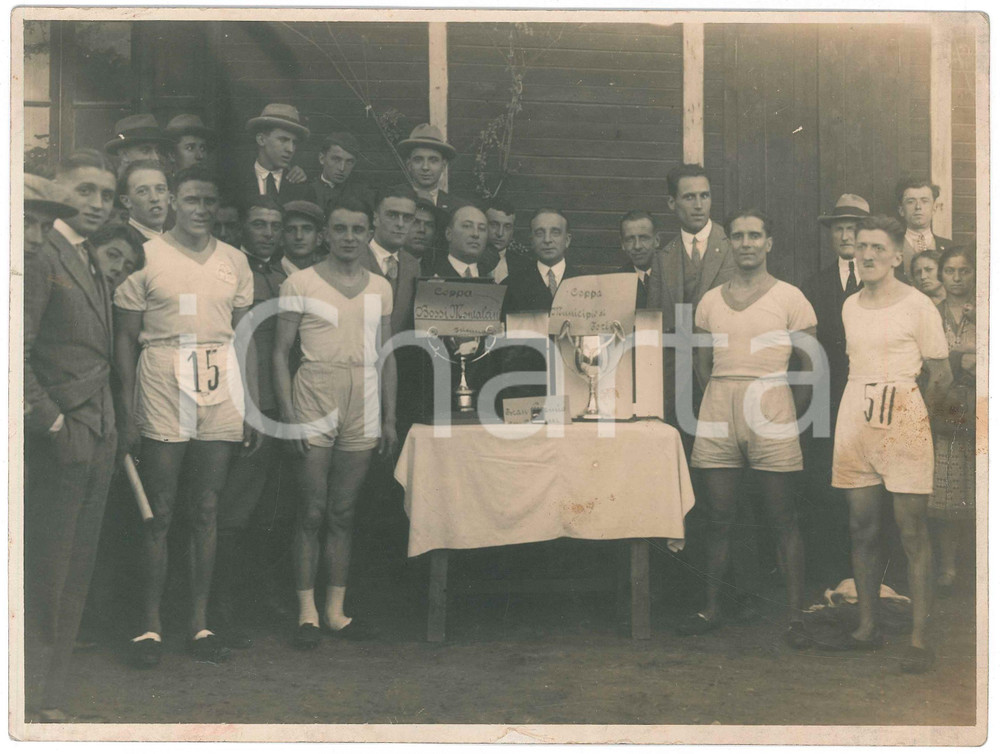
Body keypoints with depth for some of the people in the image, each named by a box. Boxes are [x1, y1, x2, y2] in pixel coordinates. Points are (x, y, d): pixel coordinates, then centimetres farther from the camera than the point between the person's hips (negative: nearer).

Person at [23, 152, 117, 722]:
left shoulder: (96, 265, 18)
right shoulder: (40, 255, -9)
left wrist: (111, 426, 11)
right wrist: (48, 420, -15)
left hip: (98, 441, 8)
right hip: (57, 442, -8)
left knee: (76, 574, 12)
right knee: (44, 573, -1)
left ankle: (54, 694, 22)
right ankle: (37, 699, 10)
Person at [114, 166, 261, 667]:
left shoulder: (235, 262, 11)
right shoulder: (145, 257, 1)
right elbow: (125, 338, 1)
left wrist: (253, 408, 8)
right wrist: (128, 412, -6)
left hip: (221, 390, 3)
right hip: (163, 385, -3)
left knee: (206, 511, 7)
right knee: (160, 512, 0)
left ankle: (200, 623, 15)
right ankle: (151, 625, 9)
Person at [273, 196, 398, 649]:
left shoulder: (380, 288, 12)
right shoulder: (300, 284, 1)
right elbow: (280, 353, 0)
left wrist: (389, 418, 10)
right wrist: (288, 415, -9)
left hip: (362, 411, 3)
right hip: (314, 406, -3)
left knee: (343, 513, 8)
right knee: (312, 512, 0)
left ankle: (335, 611, 15)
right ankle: (307, 612, 8)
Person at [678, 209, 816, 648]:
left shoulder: (790, 298, 3)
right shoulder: (711, 301, 13)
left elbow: (812, 364, 4)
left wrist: (791, 412, 2)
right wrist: (723, 400, 10)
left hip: (770, 410, -3)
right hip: (718, 412, 3)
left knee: (783, 520, -1)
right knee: (720, 517, 7)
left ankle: (795, 616, 5)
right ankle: (712, 609, 16)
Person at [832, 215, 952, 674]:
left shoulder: (918, 306, -3)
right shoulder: (850, 306, 12)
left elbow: (941, 377, 0)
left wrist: (912, 413, 7)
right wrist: (866, 405, 13)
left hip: (902, 418, -5)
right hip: (854, 417, 5)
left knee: (912, 530, -6)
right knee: (861, 527, 6)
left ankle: (919, 638, -2)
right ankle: (867, 626, 16)